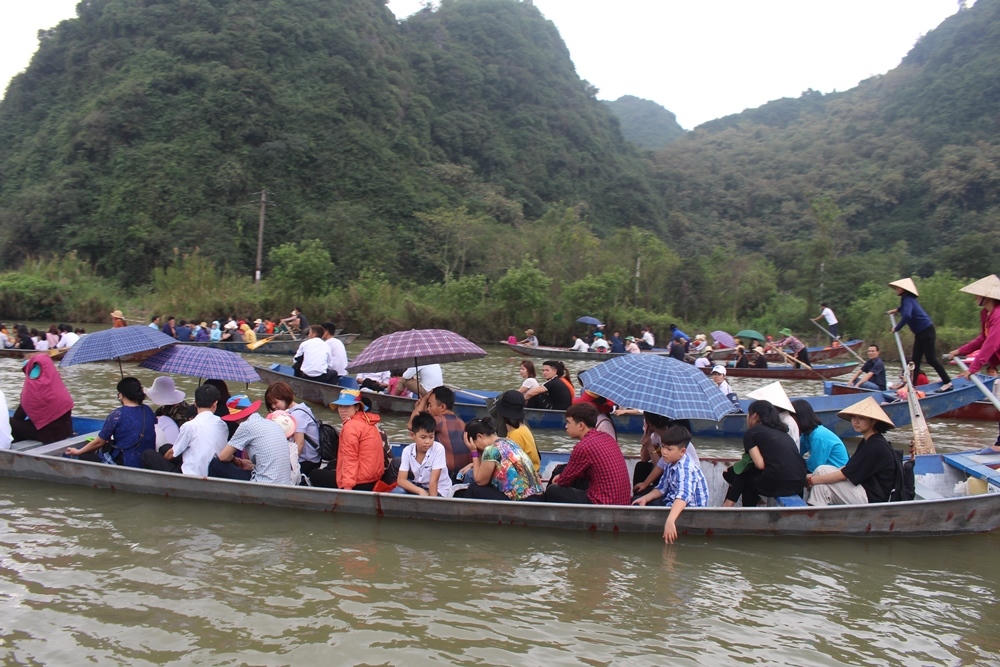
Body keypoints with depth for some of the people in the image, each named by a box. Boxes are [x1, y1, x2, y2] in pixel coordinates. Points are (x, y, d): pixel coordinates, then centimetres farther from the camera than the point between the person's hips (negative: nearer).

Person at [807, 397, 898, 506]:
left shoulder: (876, 447, -20)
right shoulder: (866, 441, 12)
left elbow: (844, 475, -20)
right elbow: (848, 468, 11)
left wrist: (812, 480, -16)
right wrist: (814, 477, -2)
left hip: (871, 499, -10)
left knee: (822, 471, -13)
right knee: (822, 470, 1)